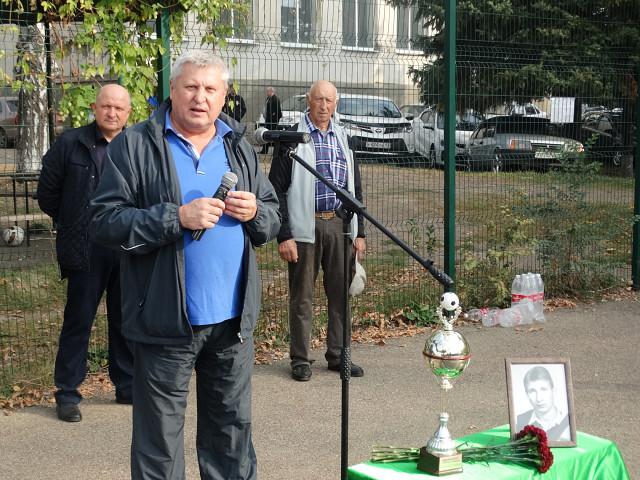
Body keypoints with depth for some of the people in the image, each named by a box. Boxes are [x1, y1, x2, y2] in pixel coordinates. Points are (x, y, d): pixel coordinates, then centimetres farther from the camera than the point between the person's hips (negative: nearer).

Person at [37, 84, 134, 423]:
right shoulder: (70, 144, -2)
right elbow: (47, 194, 4)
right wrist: (71, 225, 6)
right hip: (86, 251, -3)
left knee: (126, 320, 12)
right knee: (78, 322, 4)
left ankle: (127, 386, 26)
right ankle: (67, 393, 14)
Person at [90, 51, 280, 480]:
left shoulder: (239, 148, 11)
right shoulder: (135, 146, -4)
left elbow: (273, 219, 15)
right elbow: (105, 220, -11)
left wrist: (255, 212, -8)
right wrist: (177, 218, -20)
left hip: (232, 317, 5)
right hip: (166, 319, -4)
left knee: (233, 426, 16)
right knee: (161, 433, 6)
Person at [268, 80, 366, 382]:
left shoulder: (342, 139, 14)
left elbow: (355, 187, 19)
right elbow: (277, 190, -6)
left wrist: (359, 232, 12)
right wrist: (284, 235, -12)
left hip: (340, 224, 5)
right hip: (305, 227, -5)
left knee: (341, 294, 9)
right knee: (302, 297, 3)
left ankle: (338, 355, 21)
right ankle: (300, 360, 14)